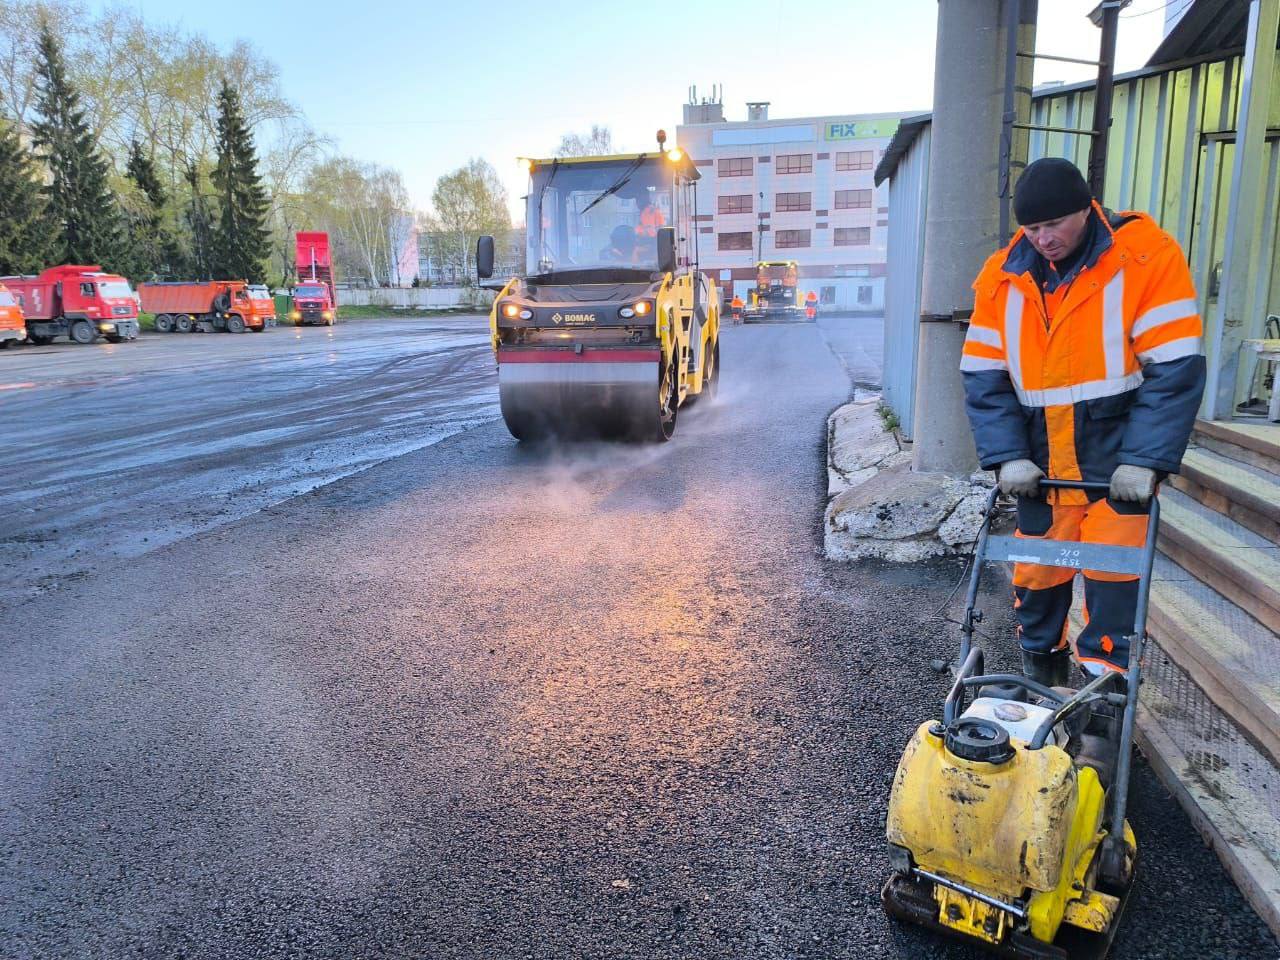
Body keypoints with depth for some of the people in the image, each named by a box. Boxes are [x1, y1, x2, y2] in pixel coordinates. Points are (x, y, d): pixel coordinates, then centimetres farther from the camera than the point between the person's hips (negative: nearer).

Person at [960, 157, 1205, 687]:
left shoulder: (1148, 256, -8)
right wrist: (1007, 456, -9)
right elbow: (984, 377, 2)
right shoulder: (1002, 276, 2)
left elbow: (1175, 368, -11)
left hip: (1119, 461, -3)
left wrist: (1144, 460, -17)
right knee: (1037, 573, 9)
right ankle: (1040, 677, 29)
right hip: (1041, 464, 3)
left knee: (1114, 571, -5)